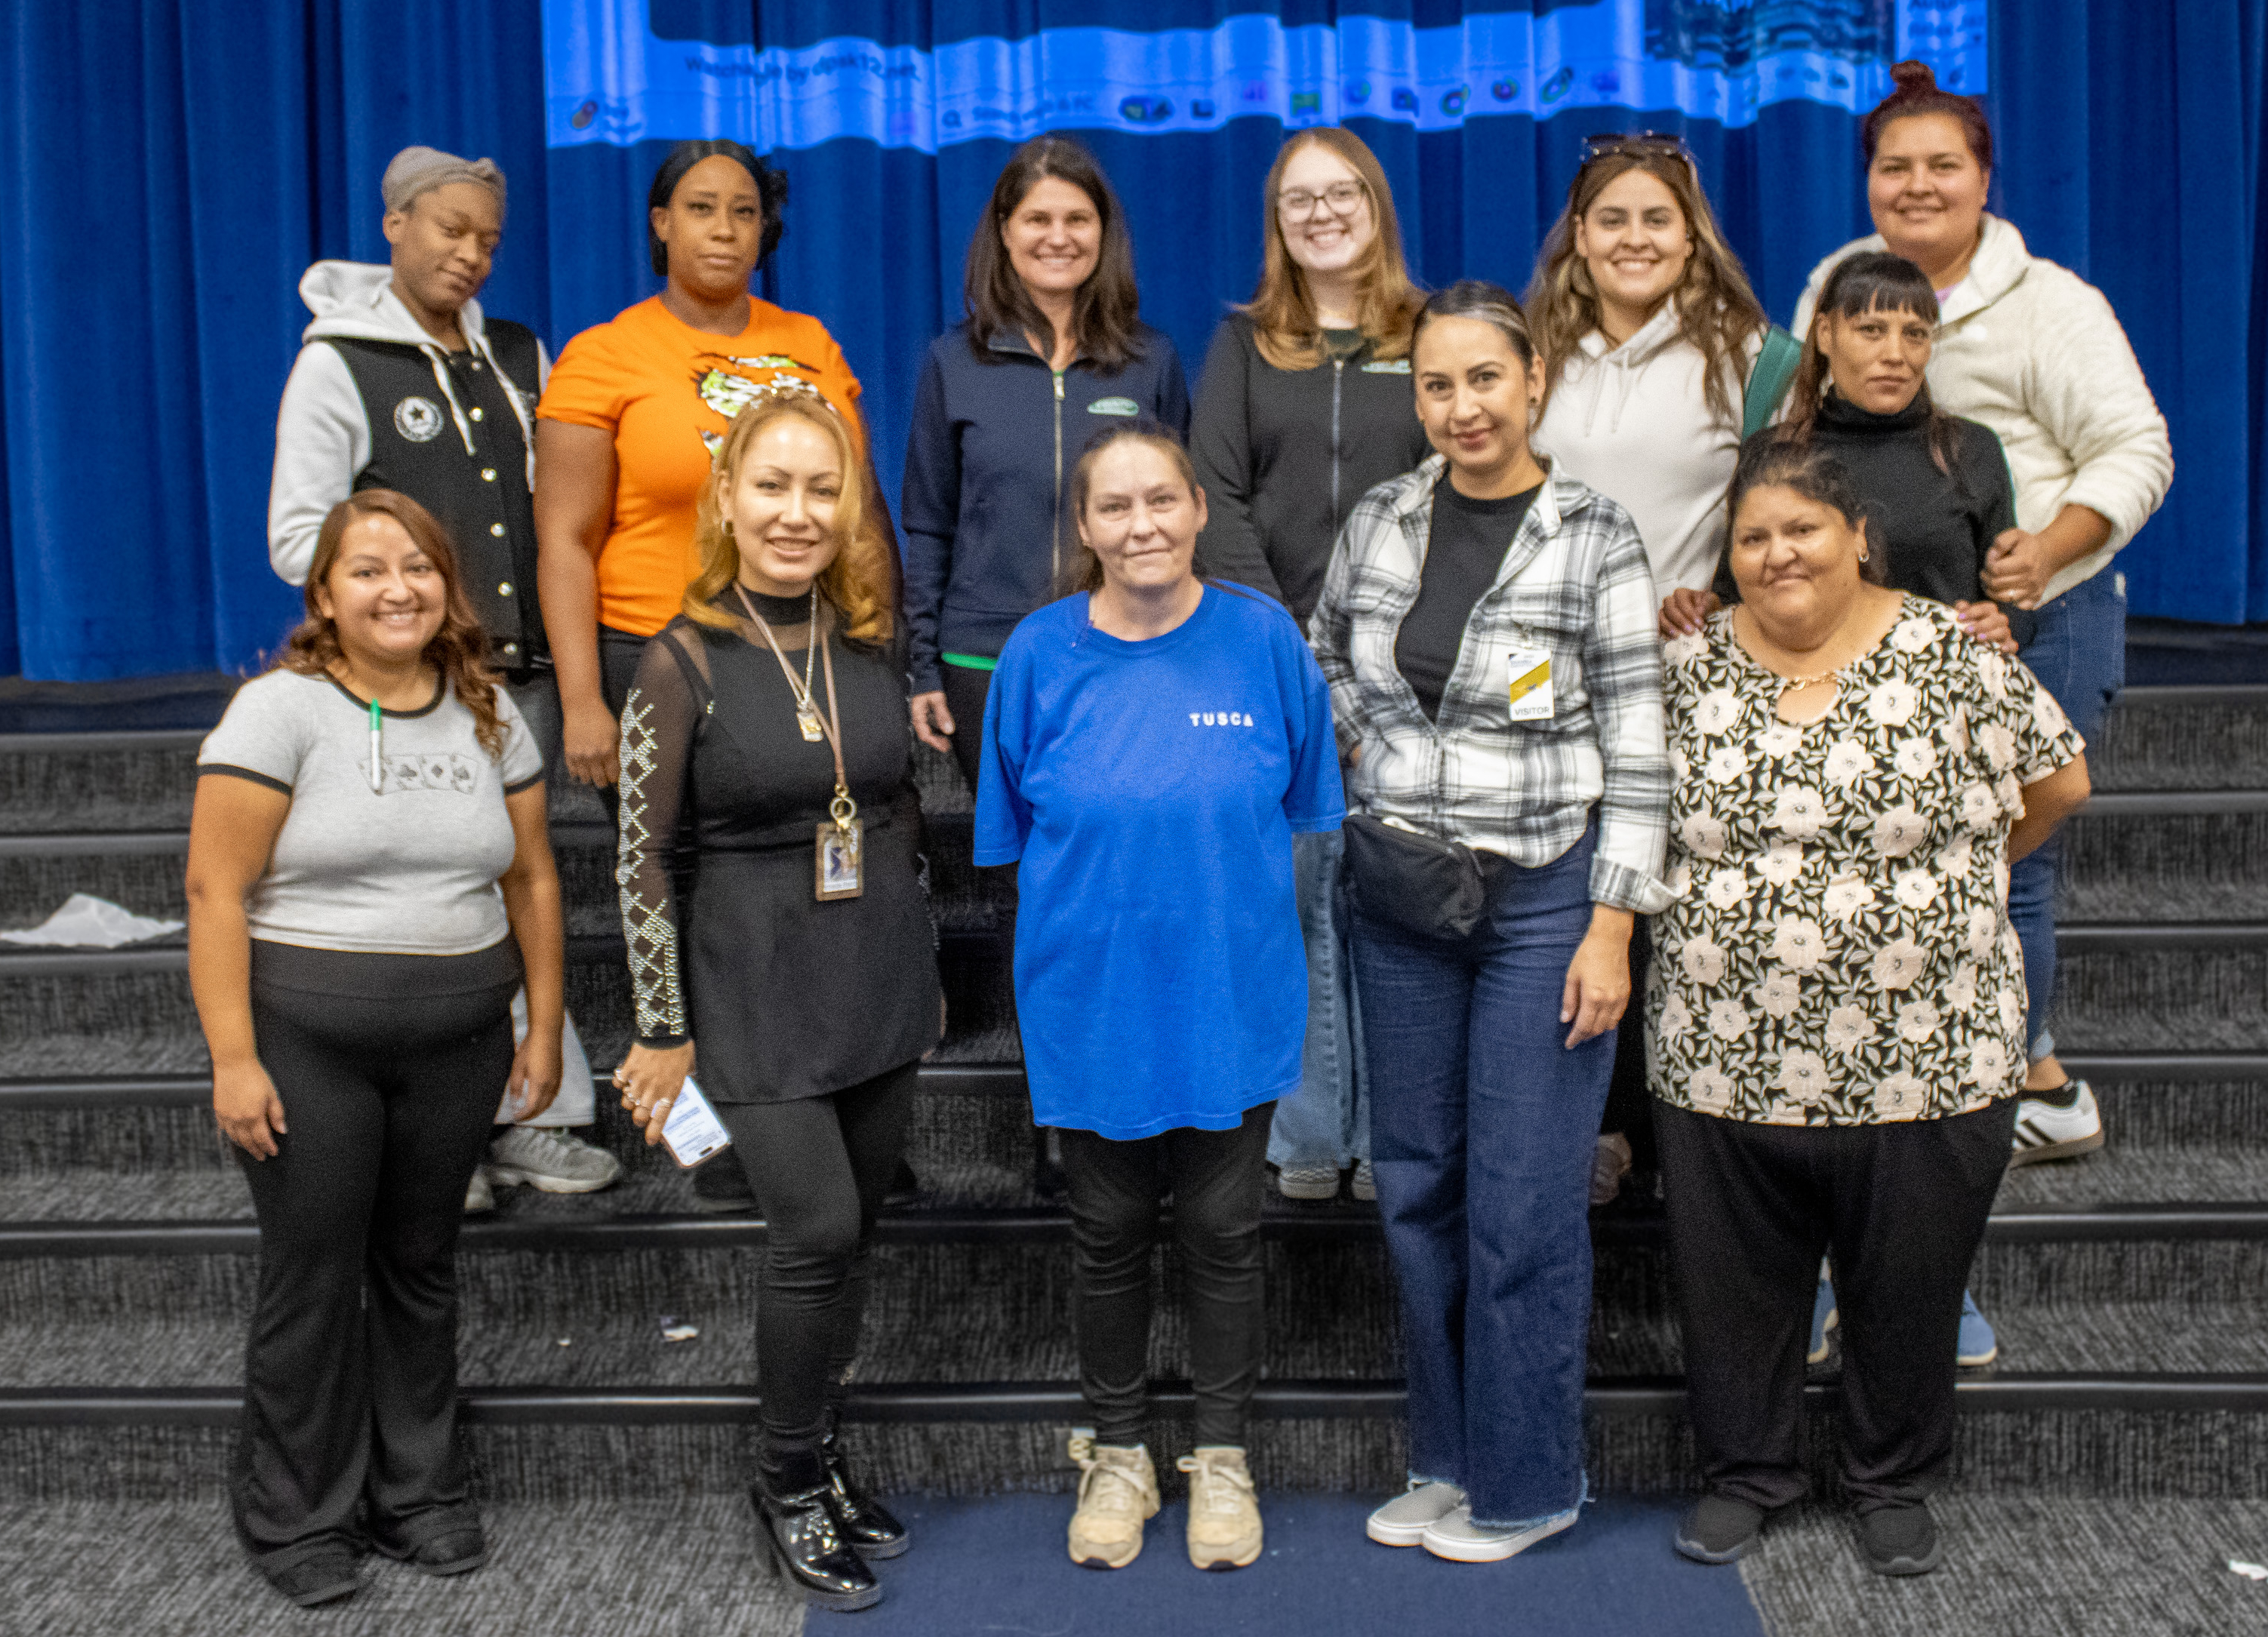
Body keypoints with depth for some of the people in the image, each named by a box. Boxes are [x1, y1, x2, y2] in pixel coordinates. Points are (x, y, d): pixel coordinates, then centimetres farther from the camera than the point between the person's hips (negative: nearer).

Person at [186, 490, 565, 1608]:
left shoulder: (489, 714, 8)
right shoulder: (282, 709, -7)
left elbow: (531, 879, 13)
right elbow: (215, 890, -10)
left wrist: (543, 1025, 10)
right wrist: (233, 1058, -15)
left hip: (457, 1042, 4)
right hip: (308, 1039, -4)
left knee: (422, 1267, 13)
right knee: (314, 1275, 3)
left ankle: (419, 1494, 28)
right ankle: (297, 1518, 20)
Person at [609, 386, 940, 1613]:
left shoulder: (871, 642, 3)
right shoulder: (684, 663, -10)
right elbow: (640, 857, -8)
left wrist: (921, 958, 16)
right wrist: (663, 1031, -7)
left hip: (882, 974, 5)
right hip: (755, 981, -5)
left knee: (848, 1235, 11)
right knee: (819, 1228, -10)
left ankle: (821, 1462, 28)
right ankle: (788, 1486, 10)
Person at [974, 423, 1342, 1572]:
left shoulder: (1262, 638, -7)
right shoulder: (1042, 653, -7)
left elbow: (1305, 806, 3)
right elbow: (1014, 831, 4)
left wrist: (1223, 887, 0)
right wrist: (1095, 903, 0)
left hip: (1231, 993, 0)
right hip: (1091, 995, 0)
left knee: (1223, 1236, 12)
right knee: (1109, 1238, 14)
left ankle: (1220, 1458, 31)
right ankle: (1116, 1455, 33)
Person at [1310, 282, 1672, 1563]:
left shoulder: (1596, 540, -9)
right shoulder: (1379, 522, 3)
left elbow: (1637, 752, -9)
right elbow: (1324, 660, 21)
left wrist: (1611, 928, -12)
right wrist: (1372, 758, 6)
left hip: (1544, 895, -5)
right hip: (1402, 892, 5)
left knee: (1523, 1201, 0)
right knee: (1417, 1182, 12)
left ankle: (1527, 1483, 18)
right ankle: (1449, 1459, 28)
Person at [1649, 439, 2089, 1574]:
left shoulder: (1951, 657, -4)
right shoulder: (1687, 669, 2)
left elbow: (2058, 781, 5)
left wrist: (1960, 877, 9)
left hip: (1928, 1058, -1)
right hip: (1725, 1061, 1)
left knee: (1908, 1289, 13)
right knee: (1734, 1288, 12)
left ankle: (1895, 1482, 34)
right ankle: (1743, 1471, 34)